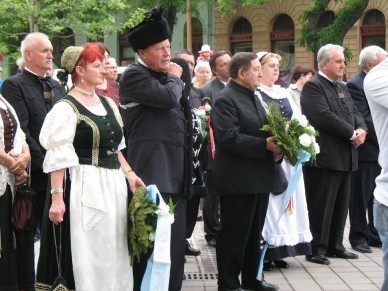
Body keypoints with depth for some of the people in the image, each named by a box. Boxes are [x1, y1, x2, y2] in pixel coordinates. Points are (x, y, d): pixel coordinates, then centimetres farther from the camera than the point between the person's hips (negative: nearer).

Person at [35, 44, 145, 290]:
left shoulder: (107, 103, 12)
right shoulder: (66, 108, -10)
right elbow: (58, 157, -15)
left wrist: (129, 173, 8)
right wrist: (57, 196, -21)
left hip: (114, 186, 7)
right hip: (84, 187, -7)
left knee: (113, 250, 12)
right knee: (86, 253, -3)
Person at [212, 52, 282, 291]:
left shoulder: (254, 98, 17)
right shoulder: (226, 100, -13)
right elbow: (230, 138, -23)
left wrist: (277, 147, 0)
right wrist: (266, 145, -25)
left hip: (260, 178, 9)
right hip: (238, 180, -9)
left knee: (255, 233, 17)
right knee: (234, 234, -1)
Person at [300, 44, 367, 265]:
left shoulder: (342, 87, 18)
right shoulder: (313, 86, -10)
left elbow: (354, 112, 16)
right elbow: (324, 116, -21)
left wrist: (362, 129, -6)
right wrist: (351, 134, -17)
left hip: (345, 157, 9)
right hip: (324, 157, -9)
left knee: (341, 204, 14)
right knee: (321, 205, -3)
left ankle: (335, 245, 24)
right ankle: (317, 249, 5)